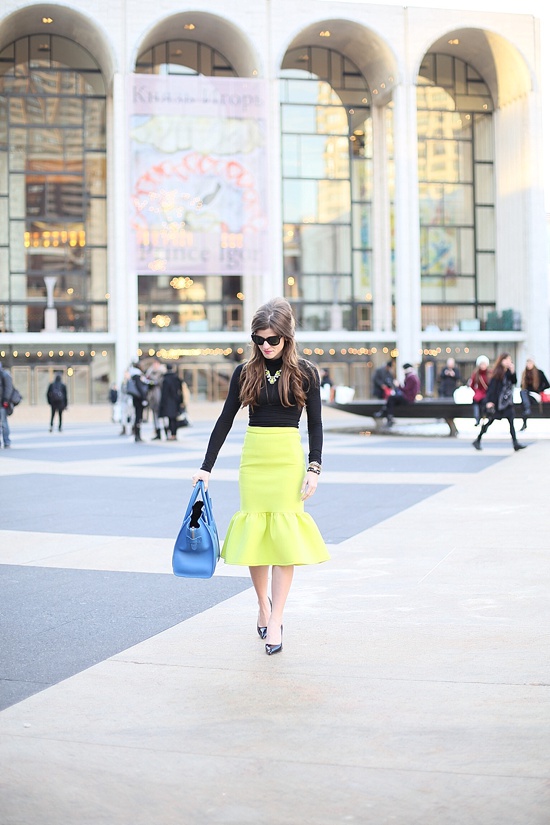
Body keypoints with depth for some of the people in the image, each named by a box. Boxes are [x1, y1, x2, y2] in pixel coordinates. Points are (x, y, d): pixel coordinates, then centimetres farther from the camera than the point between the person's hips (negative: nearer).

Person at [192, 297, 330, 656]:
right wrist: (207, 467, 2)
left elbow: (315, 424, 2)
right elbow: (225, 421, 5)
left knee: (285, 535, -5)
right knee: (254, 532, 4)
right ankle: (264, 604, 24)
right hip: (253, 458, 2)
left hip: (289, 459, -2)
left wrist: (314, 468, -7)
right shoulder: (245, 372, 4)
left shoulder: (305, 372, -1)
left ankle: (275, 620, -2)